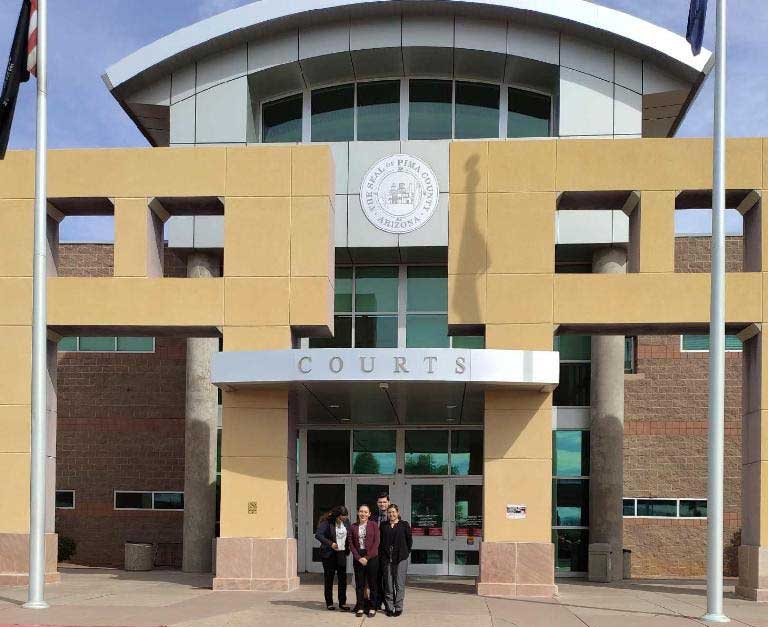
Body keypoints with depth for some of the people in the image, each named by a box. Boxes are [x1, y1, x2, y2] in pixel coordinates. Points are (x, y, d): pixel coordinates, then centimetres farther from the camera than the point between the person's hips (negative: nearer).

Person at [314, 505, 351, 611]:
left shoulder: (346, 522, 2)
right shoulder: (327, 522, -13)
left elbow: (349, 535, 14)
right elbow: (318, 534, -17)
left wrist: (348, 549, 3)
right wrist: (330, 543, -22)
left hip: (341, 553, 4)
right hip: (329, 554, -4)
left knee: (343, 578, -1)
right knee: (329, 578, 4)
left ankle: (342, 602, 5)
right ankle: (329, 603, 12)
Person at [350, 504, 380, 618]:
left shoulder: (373, 525, 1)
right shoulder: (353, 527, 7)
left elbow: (376, 542, -4)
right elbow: (351, 544, 4)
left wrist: (368, 557, -10)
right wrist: (359, 558, -7)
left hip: (372, 557, -2)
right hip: (358, 558, 2)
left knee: (372, 583, 1)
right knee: (359, 583, 4)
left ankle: (372, 608, 7)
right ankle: (360, 607, 10)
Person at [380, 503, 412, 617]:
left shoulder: (404, 525, 3)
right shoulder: (383, 526, 9)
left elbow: (409, 541, 7)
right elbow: (380, 541, 11)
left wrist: (406, 553, 4)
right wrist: (381, 554, 4)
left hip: (400, 558, -2)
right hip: (386, 558, 2)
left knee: (399, 584, -3)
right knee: (388, 584, 4)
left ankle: (398, 607, 3)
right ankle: (389, 607, 10)